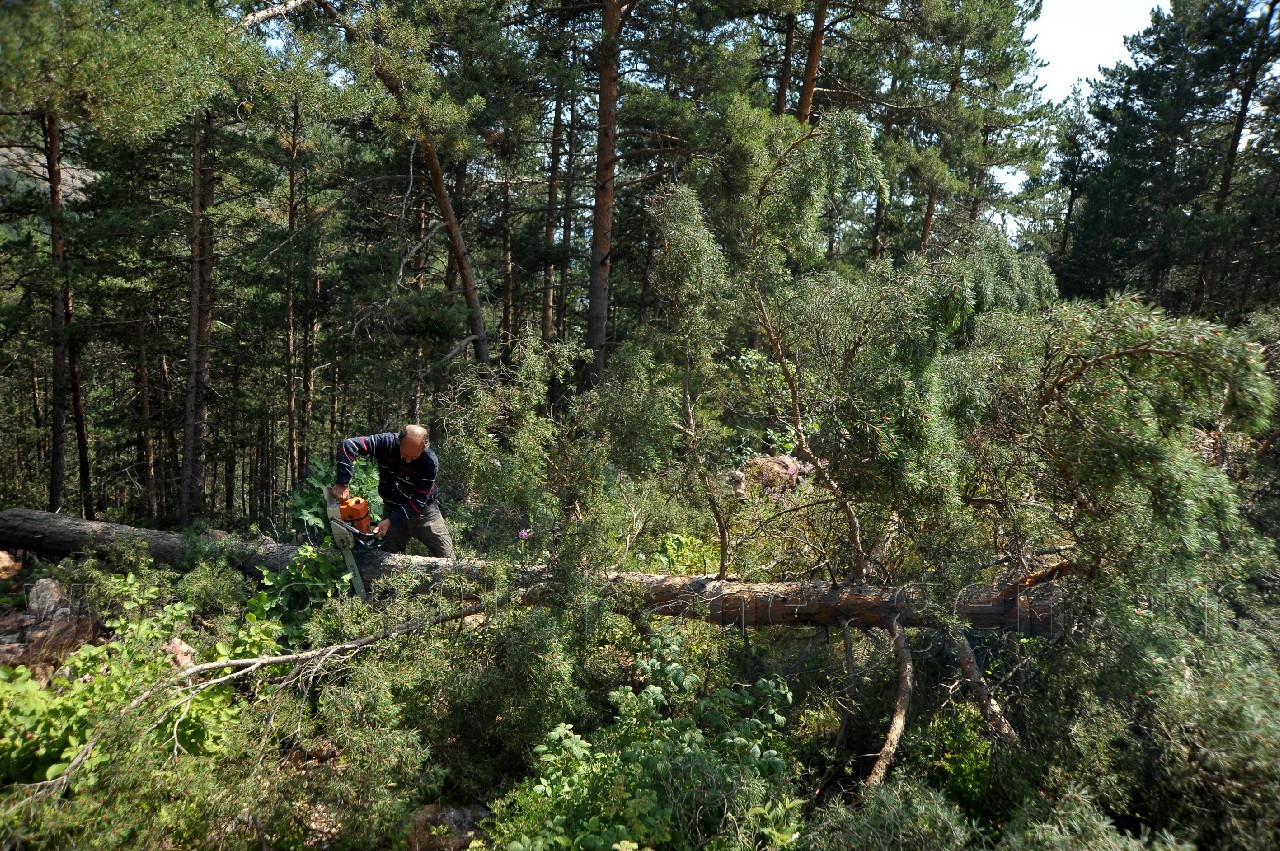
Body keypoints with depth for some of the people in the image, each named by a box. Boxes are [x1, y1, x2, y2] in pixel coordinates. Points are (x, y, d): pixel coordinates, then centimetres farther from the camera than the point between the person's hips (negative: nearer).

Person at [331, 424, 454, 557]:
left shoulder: (430, 462, -25)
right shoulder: (387, 443, -22)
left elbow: (419, 500, -22)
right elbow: (348, 445, -27)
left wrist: (391, 521, -29)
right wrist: (342, 484, -33)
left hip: (424, 511, -1)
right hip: (392, 510, 1)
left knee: (446, 558, 2)